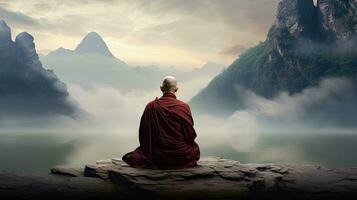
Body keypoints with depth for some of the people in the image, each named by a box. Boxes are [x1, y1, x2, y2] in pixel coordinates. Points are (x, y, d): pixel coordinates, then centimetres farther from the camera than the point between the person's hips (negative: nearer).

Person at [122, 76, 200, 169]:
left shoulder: (151, 106, -7)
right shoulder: (184, 107, -10)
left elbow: (143, 133, -1)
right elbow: (190, 135, -6)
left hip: (157, 157, 3)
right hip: (180, 155, -2)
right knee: (195, 148, 32)